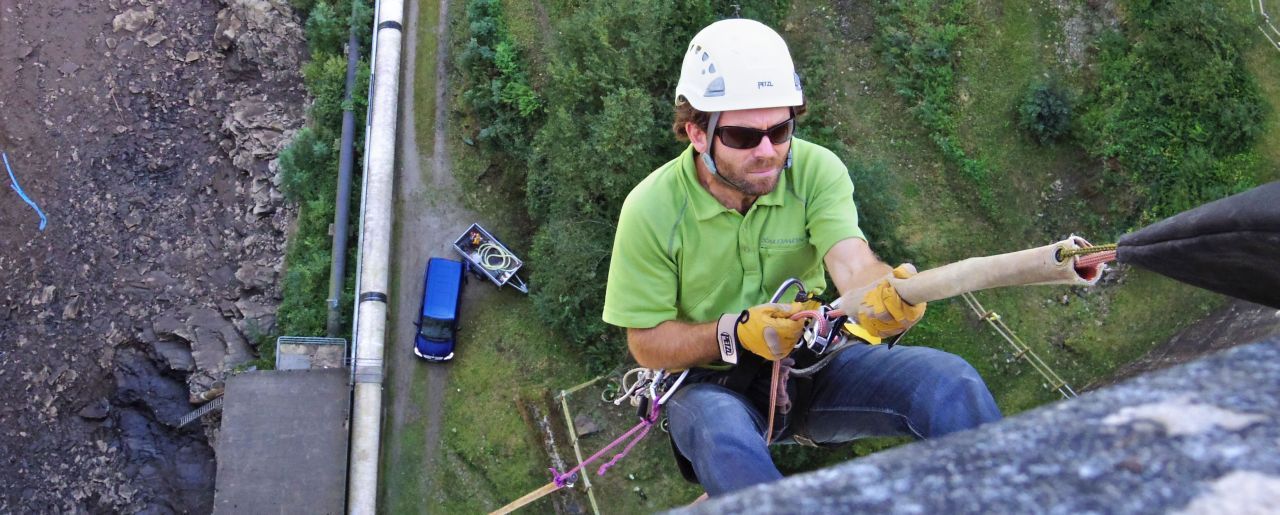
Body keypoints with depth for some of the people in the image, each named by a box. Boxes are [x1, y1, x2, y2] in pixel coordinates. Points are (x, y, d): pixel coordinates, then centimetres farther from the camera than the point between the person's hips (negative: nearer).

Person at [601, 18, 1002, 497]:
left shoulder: (817, 170, -11)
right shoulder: (651, 210, -16)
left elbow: (852, 263, -27)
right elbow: (646, 342, -10)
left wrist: (885, 294, -52)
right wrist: (736, 334, -28)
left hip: (812, 365, 3)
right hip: (713, 384, -2)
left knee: (952, 382, -21)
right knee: (726, 441, -39)